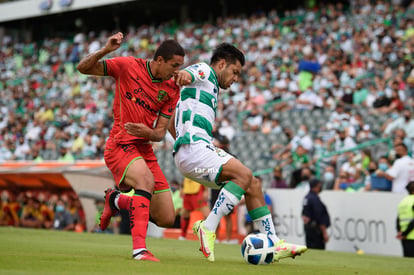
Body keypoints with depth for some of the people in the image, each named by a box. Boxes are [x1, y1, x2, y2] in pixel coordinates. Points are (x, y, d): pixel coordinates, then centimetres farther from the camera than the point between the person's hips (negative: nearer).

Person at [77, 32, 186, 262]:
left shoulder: (172, 89, 4)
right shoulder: (128, 66, -6)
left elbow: (160, 132, 3)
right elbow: (83, 68, -5)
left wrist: (149, 133, -21)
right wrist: (105, 51, -22)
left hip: (145, 149, 6)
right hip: (121, 145, -6)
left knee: (167, 219, 2)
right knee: (146, 180, -37)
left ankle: (116, 199, 28)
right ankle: (139, 249, -40)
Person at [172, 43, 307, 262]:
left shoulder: (210, 87, 32)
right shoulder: (204, 71, 4)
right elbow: (188, 74, -23)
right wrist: (184, 75, -47)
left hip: (199, 149, 10)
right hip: (193, 147, -10)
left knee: (252, 184, 6)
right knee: (244, 174, -25)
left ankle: (273, 244, 5)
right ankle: (208, 227, -25)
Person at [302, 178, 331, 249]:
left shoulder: (307, 197, 11)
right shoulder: (315, 198, -17)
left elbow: (304, 214, 16)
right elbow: (319, 217, -19)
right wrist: (324, 233, -17)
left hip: (307, 226, 10)